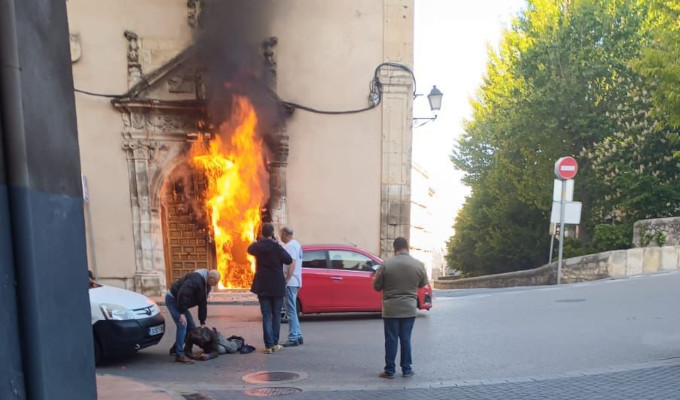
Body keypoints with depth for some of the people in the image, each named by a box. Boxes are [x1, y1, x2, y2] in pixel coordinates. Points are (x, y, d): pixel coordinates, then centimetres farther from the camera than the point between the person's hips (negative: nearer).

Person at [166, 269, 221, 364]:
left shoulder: (206, 285, 3)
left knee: (191, 327, 8)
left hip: (180, 302, 10)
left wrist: (202, 322, 7)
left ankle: (176, 348, 22)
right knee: (182, 325, -19)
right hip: (173, 299, -10)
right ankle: (179, 355, -14)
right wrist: (182, 313, -30)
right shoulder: (196, 279, -28)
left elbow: (203, 304, 8)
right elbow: (182, 294, -35)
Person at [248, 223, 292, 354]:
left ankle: (269, 345, 2)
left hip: (262, 286, 3)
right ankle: (275, 344, 12)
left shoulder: (257, 246, -2)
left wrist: (260, 241, 19)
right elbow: (288, 260, -9)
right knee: (276, 315, 10)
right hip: (277, 286, -3)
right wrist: (278, 244, -3)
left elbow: (250, 249, 21)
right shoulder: (276, 247, -15)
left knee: (266, 316, 6)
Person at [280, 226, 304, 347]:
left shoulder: (290, 245, -14)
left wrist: (286, 280, -23)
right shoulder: (296, 244, 17)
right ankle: (298, 336, 20)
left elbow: (292, 264, -23)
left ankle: (293, 338, -2)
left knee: (291, 311, -6)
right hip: (295, 282, 10)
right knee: (292, 310, 16)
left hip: (290, 282, -10)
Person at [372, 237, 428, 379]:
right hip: (409, 308, 2)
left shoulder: (386, 264, -11)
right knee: (406, 339, 13)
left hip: (391, 308, -2)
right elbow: (423, 284, 11)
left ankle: (389, 371, 14)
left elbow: (376, 286, -3)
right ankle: (406, 370, 20)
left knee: (391, 340, 7)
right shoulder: (418, 265, -5)